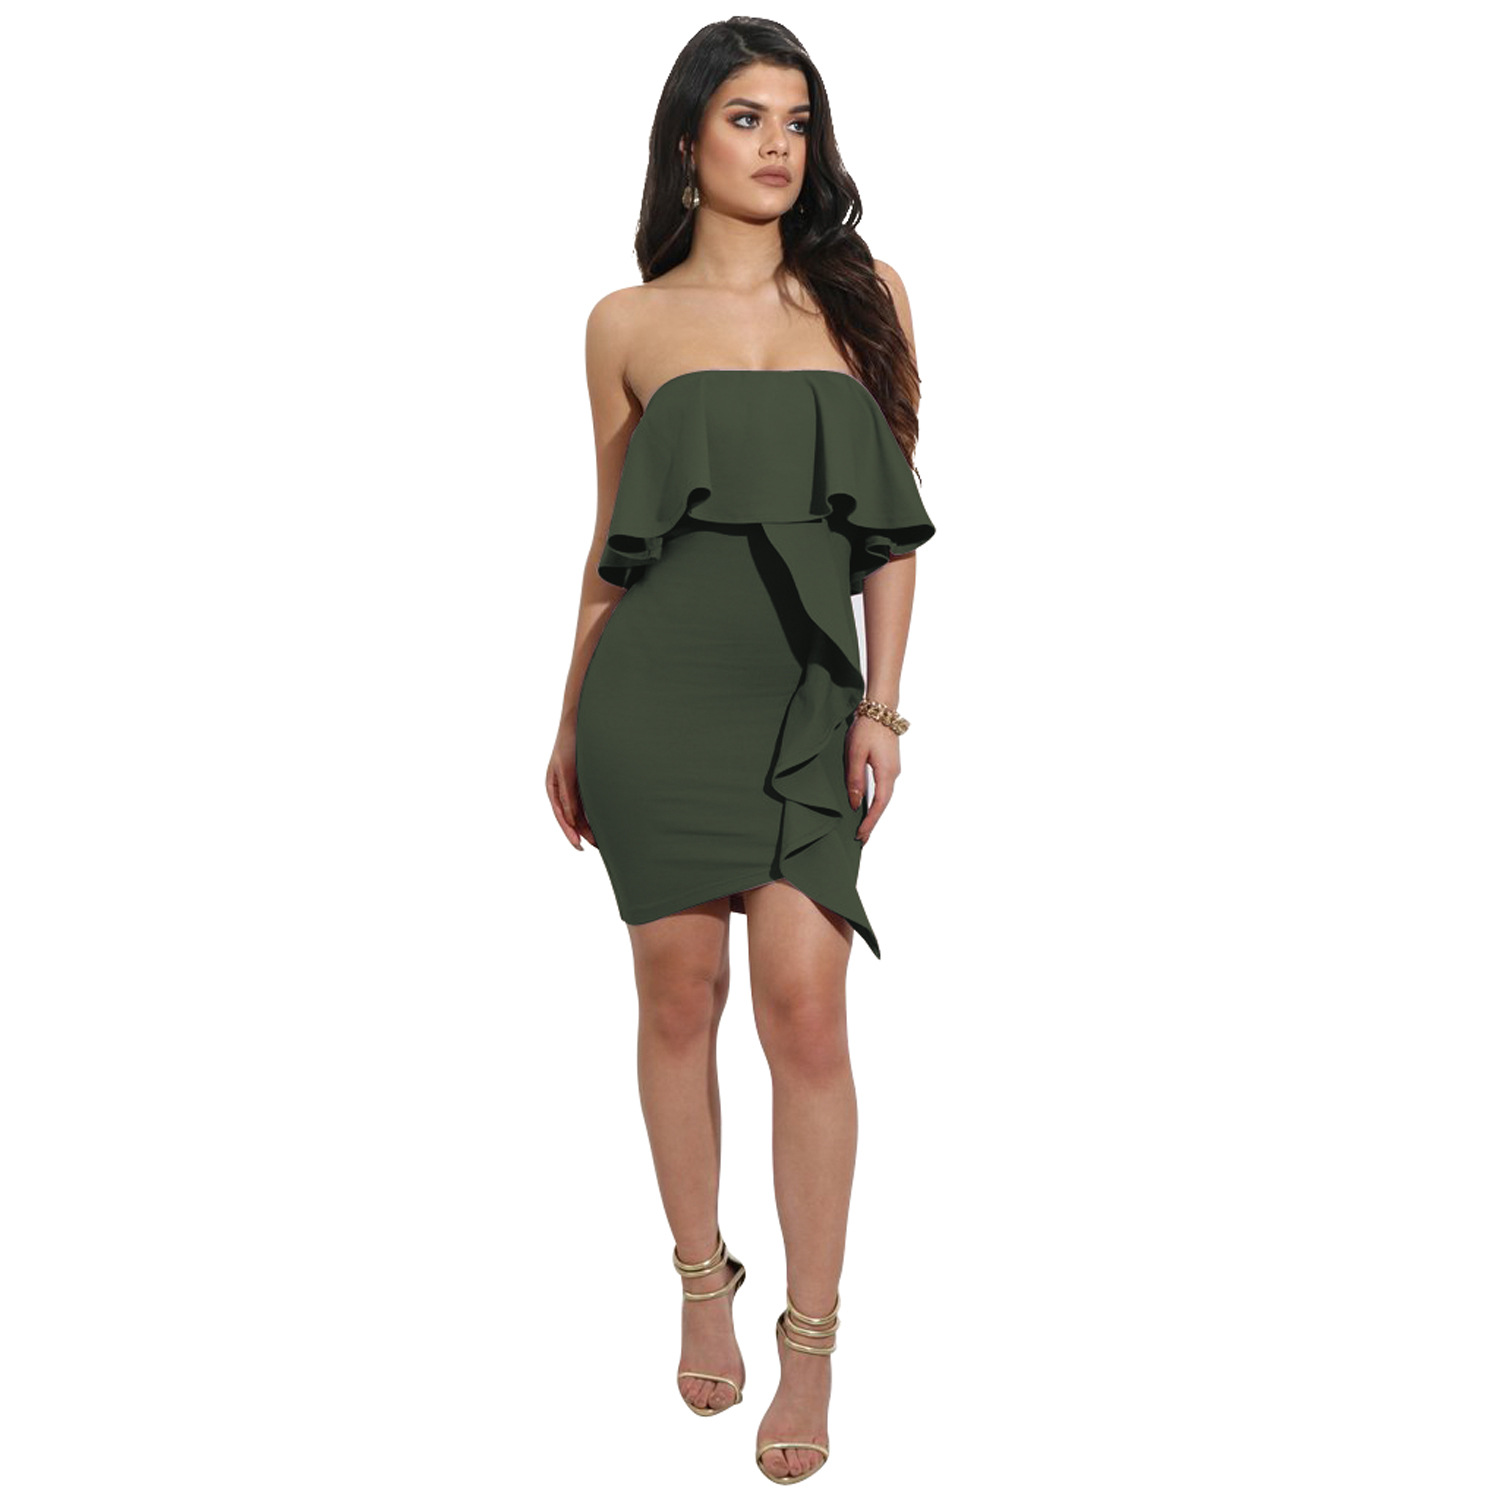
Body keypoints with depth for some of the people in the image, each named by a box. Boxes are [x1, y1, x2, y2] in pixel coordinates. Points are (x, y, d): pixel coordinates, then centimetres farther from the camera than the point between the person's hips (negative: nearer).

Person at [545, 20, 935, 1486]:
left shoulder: (865, 297, 8)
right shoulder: (627, 324, 7)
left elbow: (892, 518, 7)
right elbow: (610, 540, 13)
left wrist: (882, 704, -2)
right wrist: (571, 722, 14)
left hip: (808, 695, 0)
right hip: (658, 691, 0)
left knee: (805, 1010, -6)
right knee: (680, 993, 6)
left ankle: (812, 1341, 8)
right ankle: (702, 1286, 25)